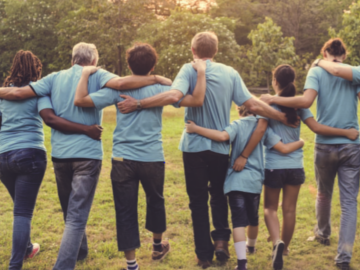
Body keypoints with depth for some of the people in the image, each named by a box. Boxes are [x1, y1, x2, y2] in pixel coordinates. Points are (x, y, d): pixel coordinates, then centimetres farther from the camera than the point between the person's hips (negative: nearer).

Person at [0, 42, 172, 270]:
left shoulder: (55, 78, 8)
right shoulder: (97, 76, -1)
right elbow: (121, 83, -21)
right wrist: (156, 79, -13)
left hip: (60, 154, 5)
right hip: (87, 154, -4)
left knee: (70, 211, 22)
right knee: (77, 216, -5)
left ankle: (79, 251, 42)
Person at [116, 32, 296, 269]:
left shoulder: (189, 70, -8)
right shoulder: (230, 73, 1)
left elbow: (174, 95, -26)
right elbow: (253, 105, -3)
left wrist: (137, 104, -21)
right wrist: (282, 117, 8)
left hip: (194, 146, -2)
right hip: (221, 147, 2)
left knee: (198, 200, 10)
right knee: (219, 195, 23)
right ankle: (221, 238, 9)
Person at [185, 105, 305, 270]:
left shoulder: (237, 125, -2)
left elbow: (222, 136, -25)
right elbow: (284, 149, 1)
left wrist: (196, 129, -19)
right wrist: (301, 143, 21)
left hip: (235, 180, -3)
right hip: (255, 180, 3)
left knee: (239, 220, -7)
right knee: (253, 218, 23)